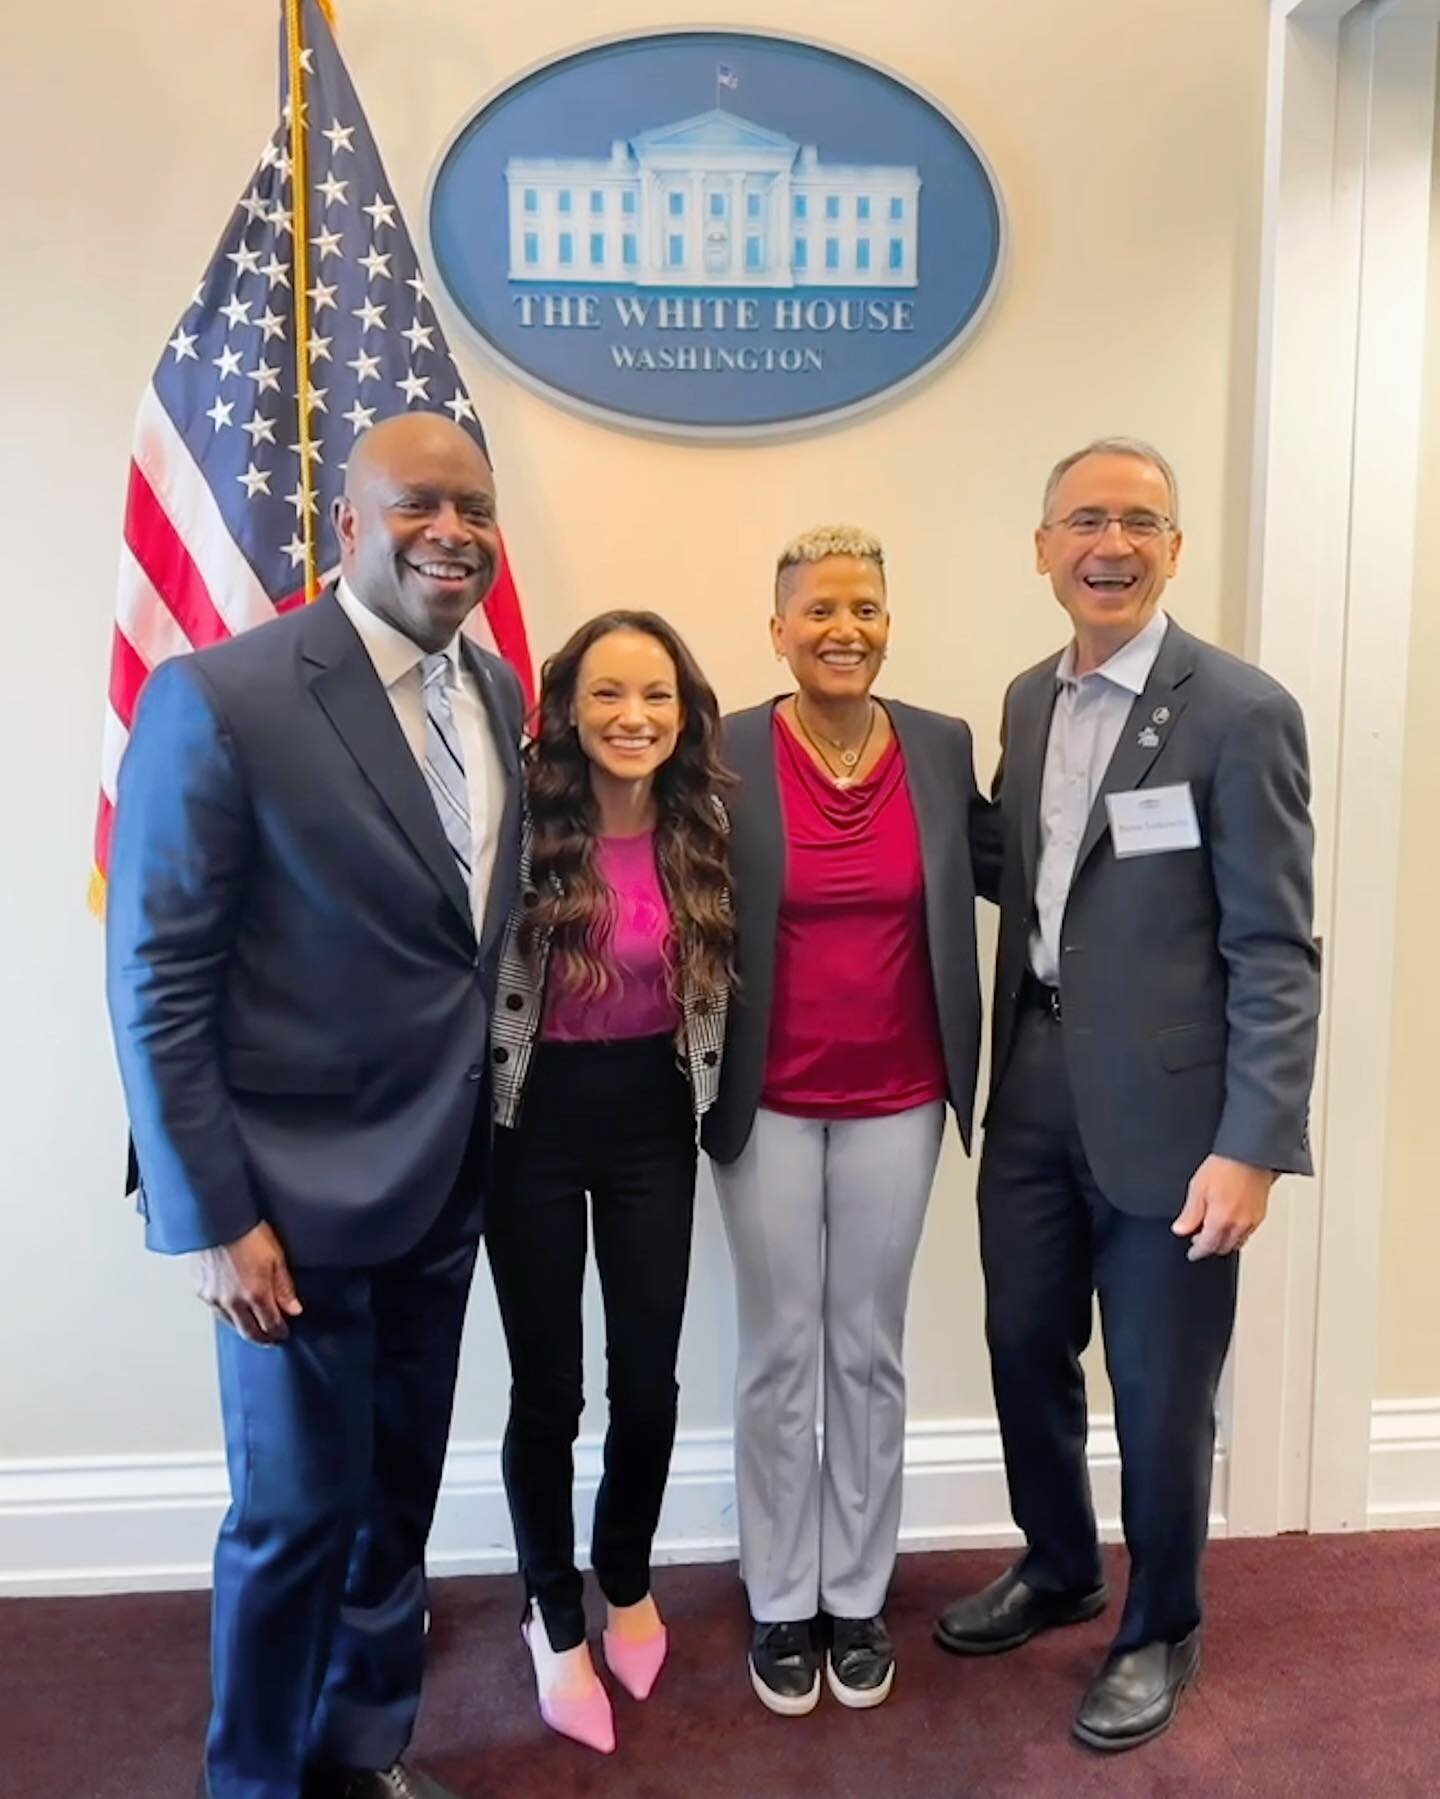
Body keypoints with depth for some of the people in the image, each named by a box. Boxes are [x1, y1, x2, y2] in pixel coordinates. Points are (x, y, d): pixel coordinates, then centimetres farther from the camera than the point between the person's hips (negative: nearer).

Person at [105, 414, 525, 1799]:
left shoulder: (495, 688, 4)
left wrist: (482, 1116, 9)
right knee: (297, 1510, 10)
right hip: (300, 1188, -6)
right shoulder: (221, 697, -17)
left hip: (446, 1176, 6)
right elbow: (156, 985, -15)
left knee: (397, 1495, 21)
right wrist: (215, 1218, -15)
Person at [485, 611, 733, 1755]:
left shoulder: (702, 832, -3)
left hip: (653, 1120, 3)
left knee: (649, 1375, 13)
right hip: (535, 1122, -3)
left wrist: (703, 1100, 6)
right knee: (547, 1386, 10)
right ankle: (556, 1621, 33)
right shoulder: (524, 827, -14)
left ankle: (628, 1585, 41)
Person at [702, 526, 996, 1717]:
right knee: (779, 1353, 11)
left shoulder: (943, 749, -2)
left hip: (897, 1101, 2)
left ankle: (859, 1597, 34)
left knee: (870, 1351, 15)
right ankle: (781, 1604, 31)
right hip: (770, 1102, -2)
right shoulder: (727, 755, -9)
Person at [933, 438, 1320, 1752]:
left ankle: (1160, 1634, 37)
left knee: (1160, 1391, 11)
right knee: (1026, 1351, 19)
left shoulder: (1242, 713, -12)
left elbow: (1276, 949, -13)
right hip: (1035, 1090, 6)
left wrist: (1254, 1145, -18)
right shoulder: (1028, 700, 9)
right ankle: (1058, 1571, 46)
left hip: (1167, 1108, -6)